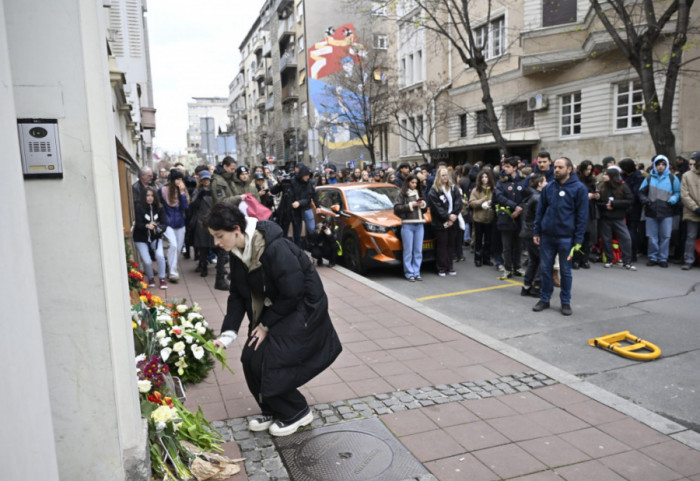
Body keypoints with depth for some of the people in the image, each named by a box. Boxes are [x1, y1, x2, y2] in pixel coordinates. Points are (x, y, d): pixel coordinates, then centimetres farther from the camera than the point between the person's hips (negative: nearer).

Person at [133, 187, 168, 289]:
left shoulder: (159, 208, -3)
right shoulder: (138, 207, -12)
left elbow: (164, 224, -8)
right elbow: (138, 224, -18)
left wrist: (159, 228, -32)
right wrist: (147, 226, -39)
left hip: (155, 238, 2)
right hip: (141, 239, -2)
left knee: (160, 256, -21)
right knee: (147, 261, -12)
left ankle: (162, 279, -1)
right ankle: (151, 279, 19)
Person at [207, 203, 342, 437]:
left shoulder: (275, 249, -31)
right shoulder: (238, 251, -5)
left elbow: (293, 295, -24)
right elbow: (238, 294, 1)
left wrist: (266, 324, -14)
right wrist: (227, 334, -8)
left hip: (302, 309, -8)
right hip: (273, 308, 8)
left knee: (267, 362, -11)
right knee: (250, 359, 2)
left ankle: (297, 413, 13)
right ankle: (273, 411, 24)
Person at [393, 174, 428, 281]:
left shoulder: (419, 193, 17)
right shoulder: (402, 194, 2)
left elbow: (425, 210, 23)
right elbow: (396, 208, -9)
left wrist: (423, 205, 1)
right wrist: (411, 205, -13)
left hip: (419, 225, 5)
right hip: (407, 225, -5)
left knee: (418, 250, 5)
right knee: (408, 251, -3)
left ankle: (416, 272, 12)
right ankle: (409, 273, 4)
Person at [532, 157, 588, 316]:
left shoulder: (579, 188, -4)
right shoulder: (548, 188, 7)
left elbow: (582, 215, -5)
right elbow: (540, 211, 11)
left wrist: (579, 238, -10)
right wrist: (536, 232, 4)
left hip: (566, 237, -3)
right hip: (546, 236, 4)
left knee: (565, 271, 6)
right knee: (545, 269, 9)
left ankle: (566, 302, 19)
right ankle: (545, 299, 21)